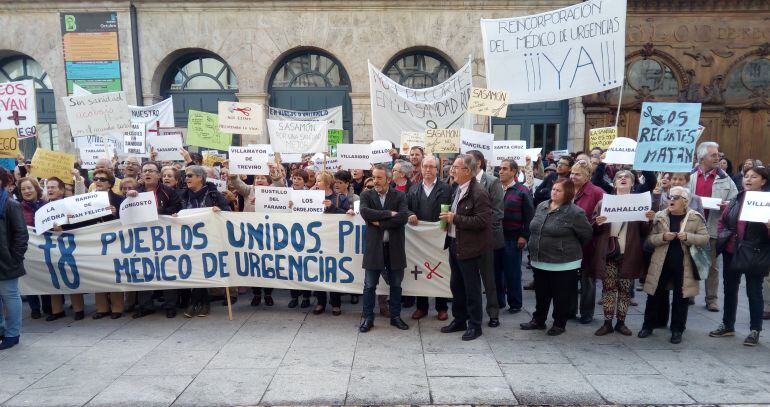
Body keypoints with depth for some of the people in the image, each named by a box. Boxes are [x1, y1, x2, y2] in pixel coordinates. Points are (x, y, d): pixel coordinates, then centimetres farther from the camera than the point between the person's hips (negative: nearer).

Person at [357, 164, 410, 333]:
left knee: (396, 285, 12)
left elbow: (403, 217, -14)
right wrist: (389, 214, -19)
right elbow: (365, 212, -17)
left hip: (394, 247, 1)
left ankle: (396, 316, 27)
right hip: (374, 246, 0)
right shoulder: (366, 195, 2)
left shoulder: (399, 196, 1)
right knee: (370, 285, 7)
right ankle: (368, 318, 20)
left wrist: (380, 223, -15)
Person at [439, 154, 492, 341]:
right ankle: (459, 320, 32)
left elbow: (482, 221, -24)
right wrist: (448, 219, 4)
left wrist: (455, 218, -23)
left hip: (469, 248, -9)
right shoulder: (458, 189, 10)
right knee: (456, 285, 18)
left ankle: (475, 325, 18)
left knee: (471, 288, 4)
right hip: (454, 244, 9)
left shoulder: (479, 193, -18)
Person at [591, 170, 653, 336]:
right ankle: (607, 323, 11)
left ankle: (621, 322, 18)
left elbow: (644, 232, 5)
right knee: (608, 288, 3)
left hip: (629, 255, 0)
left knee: (625, 289, 6)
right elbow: (593, 229, 6)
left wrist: (649, 220, -14)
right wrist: (597, 223, -16)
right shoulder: (604, 202, 8)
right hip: (608, 253, 0)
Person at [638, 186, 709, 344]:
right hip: (661, 263, 1)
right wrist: (663, 237, -18)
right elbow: (651, 238, 1)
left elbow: (705, 238, -4)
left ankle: (677, 330, 20)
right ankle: (648, 326, 21)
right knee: (655, 295, 8)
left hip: (684, 264, -1)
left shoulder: (695, 218, -1)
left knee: (680, 297, 8)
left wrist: (688, 237, -20)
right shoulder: (660, 216, 2)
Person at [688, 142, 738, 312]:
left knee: (712, 265, 7)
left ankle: (711, 299, 17)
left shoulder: (724, 178, 4)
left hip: (713, 227, 0)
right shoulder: (689, 176, 0)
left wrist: (726, 205, -15)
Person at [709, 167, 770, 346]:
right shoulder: (736, 199, 8)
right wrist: (723, 235, 1)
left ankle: (755, 330, 19)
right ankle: (727, 326, 27)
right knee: (730, 289, 14)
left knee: (753, 292, 6)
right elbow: (722, 220, 16)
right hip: (731, 252, 5)